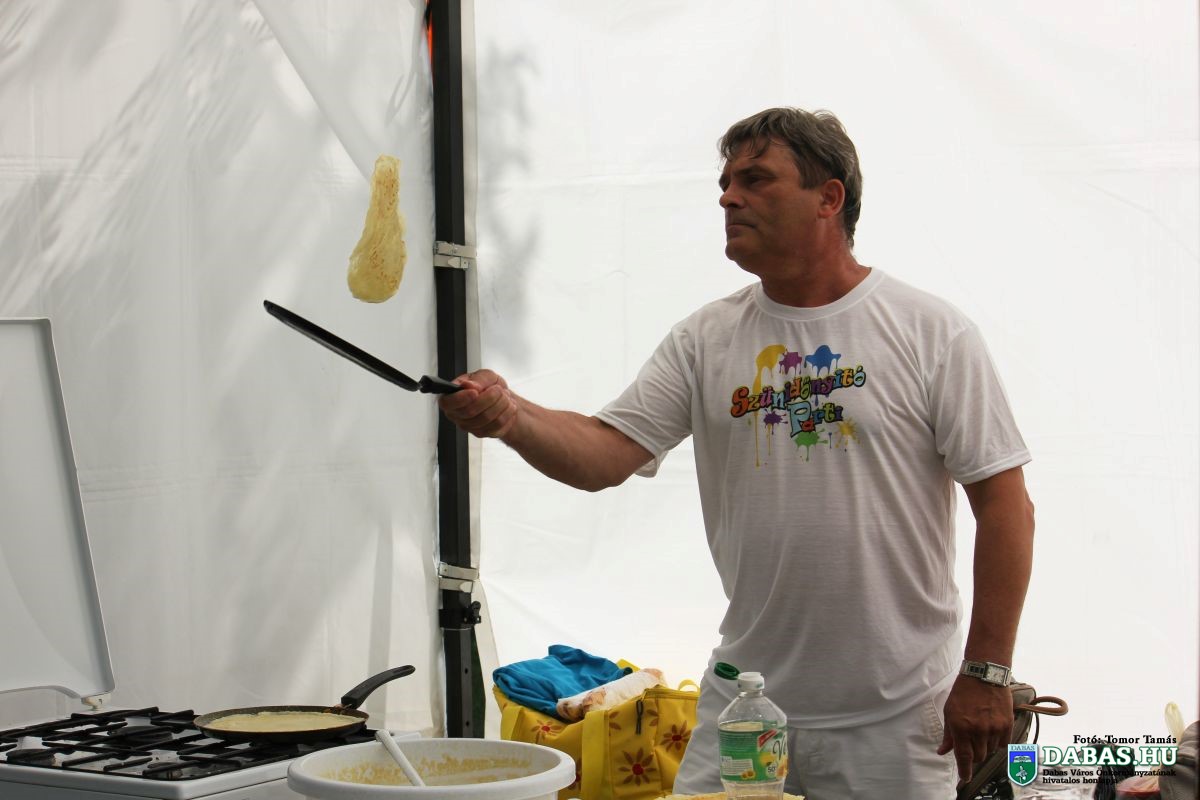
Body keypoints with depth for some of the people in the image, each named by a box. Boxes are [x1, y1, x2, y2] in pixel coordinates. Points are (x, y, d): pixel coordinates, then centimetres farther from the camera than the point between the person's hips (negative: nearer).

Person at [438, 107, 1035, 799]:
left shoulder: (934, 333, -4)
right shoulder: (706, 340, 5)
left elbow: (1004, 503, -5)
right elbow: (605, 455, -4)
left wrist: (986, 673, -9)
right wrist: (510, 416, -24)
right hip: (742, 704, 3)